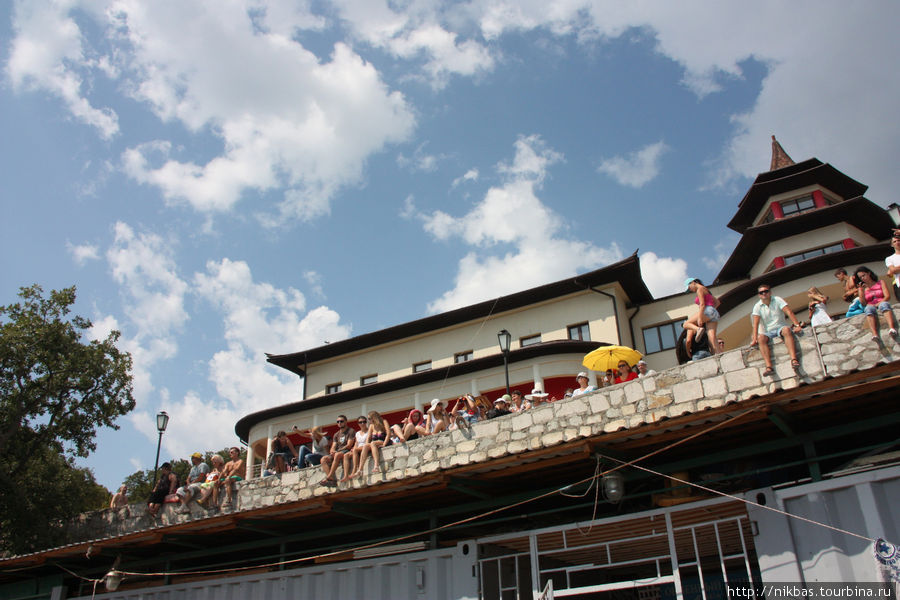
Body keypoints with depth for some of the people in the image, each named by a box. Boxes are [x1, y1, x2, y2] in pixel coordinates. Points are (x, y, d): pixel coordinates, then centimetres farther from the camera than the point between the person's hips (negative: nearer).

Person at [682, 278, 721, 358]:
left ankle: (699, 329, -30)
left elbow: (702, 304, -11)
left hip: (707, 312, -9)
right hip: (714, 315, 9)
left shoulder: (700, 289, 1)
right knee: (712, 339, -7)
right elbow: (717, 302, 35)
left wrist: (699, 317, -18)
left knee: (686, 324, -2)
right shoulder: (706, 290, 30)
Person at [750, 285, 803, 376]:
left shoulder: (777, 300, 1)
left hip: (780, 327, -1)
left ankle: (793, 359, -49)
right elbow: (756, 323, -7)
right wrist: (755, 338, -20)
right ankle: (769, 367, -45)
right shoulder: (757, 306, 3)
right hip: (767, 332, 1)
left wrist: (797, 325, -25)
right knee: (761, 338, -32)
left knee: (787, 330, -36)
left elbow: (789, 312, -11)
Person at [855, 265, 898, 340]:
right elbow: (863, 303, 8)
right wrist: (861, 290, 1)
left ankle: (892, 328, -62)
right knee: (868, 309, -37)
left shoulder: (880, 283, 17)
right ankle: (874, 334, -61)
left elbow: (887, 296, 3)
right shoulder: (863, 288, 20)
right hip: (871, 306, 1)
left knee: (884, 304, -38)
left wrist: (878, 304, -12)